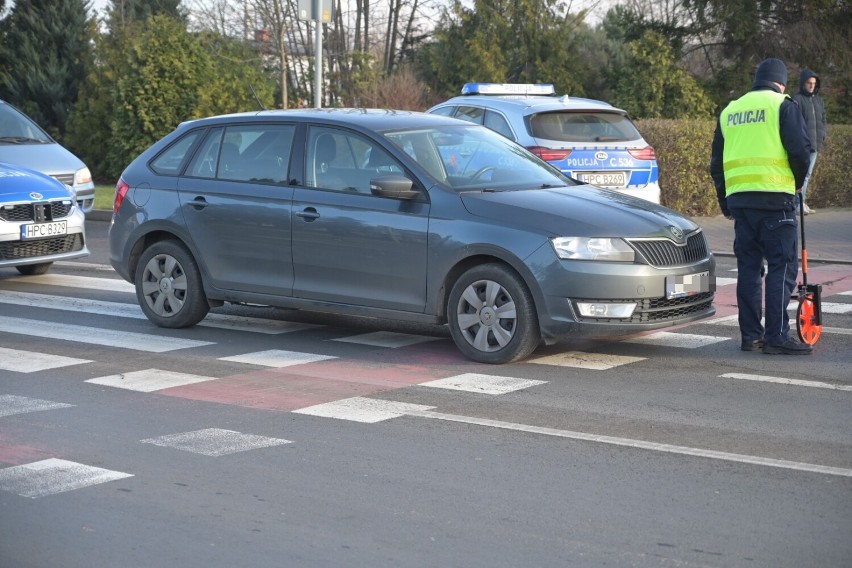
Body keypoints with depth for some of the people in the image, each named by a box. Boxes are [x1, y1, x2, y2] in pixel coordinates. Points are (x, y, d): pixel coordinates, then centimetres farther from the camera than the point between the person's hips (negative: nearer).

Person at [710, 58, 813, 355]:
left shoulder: (729, 111, 17)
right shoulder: (783, 105, 1)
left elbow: (717, 162, 19)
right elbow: (800, 149, -8)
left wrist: (725, 203, 26)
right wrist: (799, 181, 10)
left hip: (738, 198, 5)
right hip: (775, 198, -5)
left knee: (748, 267, 11)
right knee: (782, 267, -2)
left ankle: (750, 334, 12)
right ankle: (777, 337, -6)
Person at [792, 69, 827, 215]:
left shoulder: (818, 99, 17)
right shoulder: (797, 99, -4)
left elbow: (823, 118, 22)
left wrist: (822, 134, 8)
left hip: (815, 143, 7)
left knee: (808, 173, 10)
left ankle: (803, 202, 14)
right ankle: (800, 202, -15)